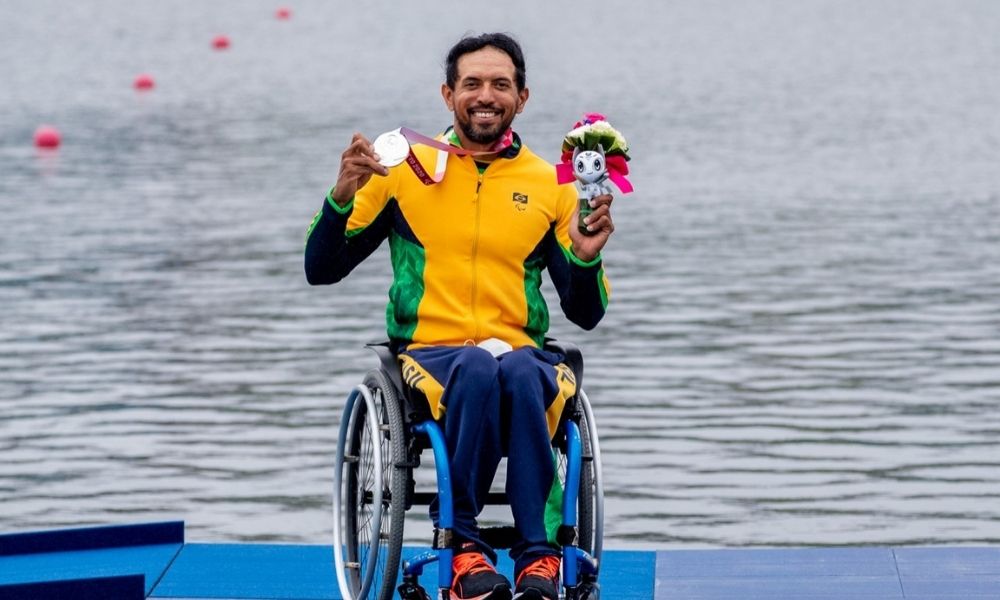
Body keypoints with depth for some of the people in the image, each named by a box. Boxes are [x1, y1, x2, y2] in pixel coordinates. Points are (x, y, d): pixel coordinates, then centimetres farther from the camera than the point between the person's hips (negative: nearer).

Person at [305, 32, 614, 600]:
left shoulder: (551, 186, 11)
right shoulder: (404, 169, 9)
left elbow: (585, 313, 12)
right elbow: (322, 269, 8)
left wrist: (585, 258, -9)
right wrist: (342, 196, -9)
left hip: (522, 354, 1)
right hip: (428, 352, -1)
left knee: (520, 374, -37)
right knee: (478, 369, -37)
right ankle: (460, 541, -28)